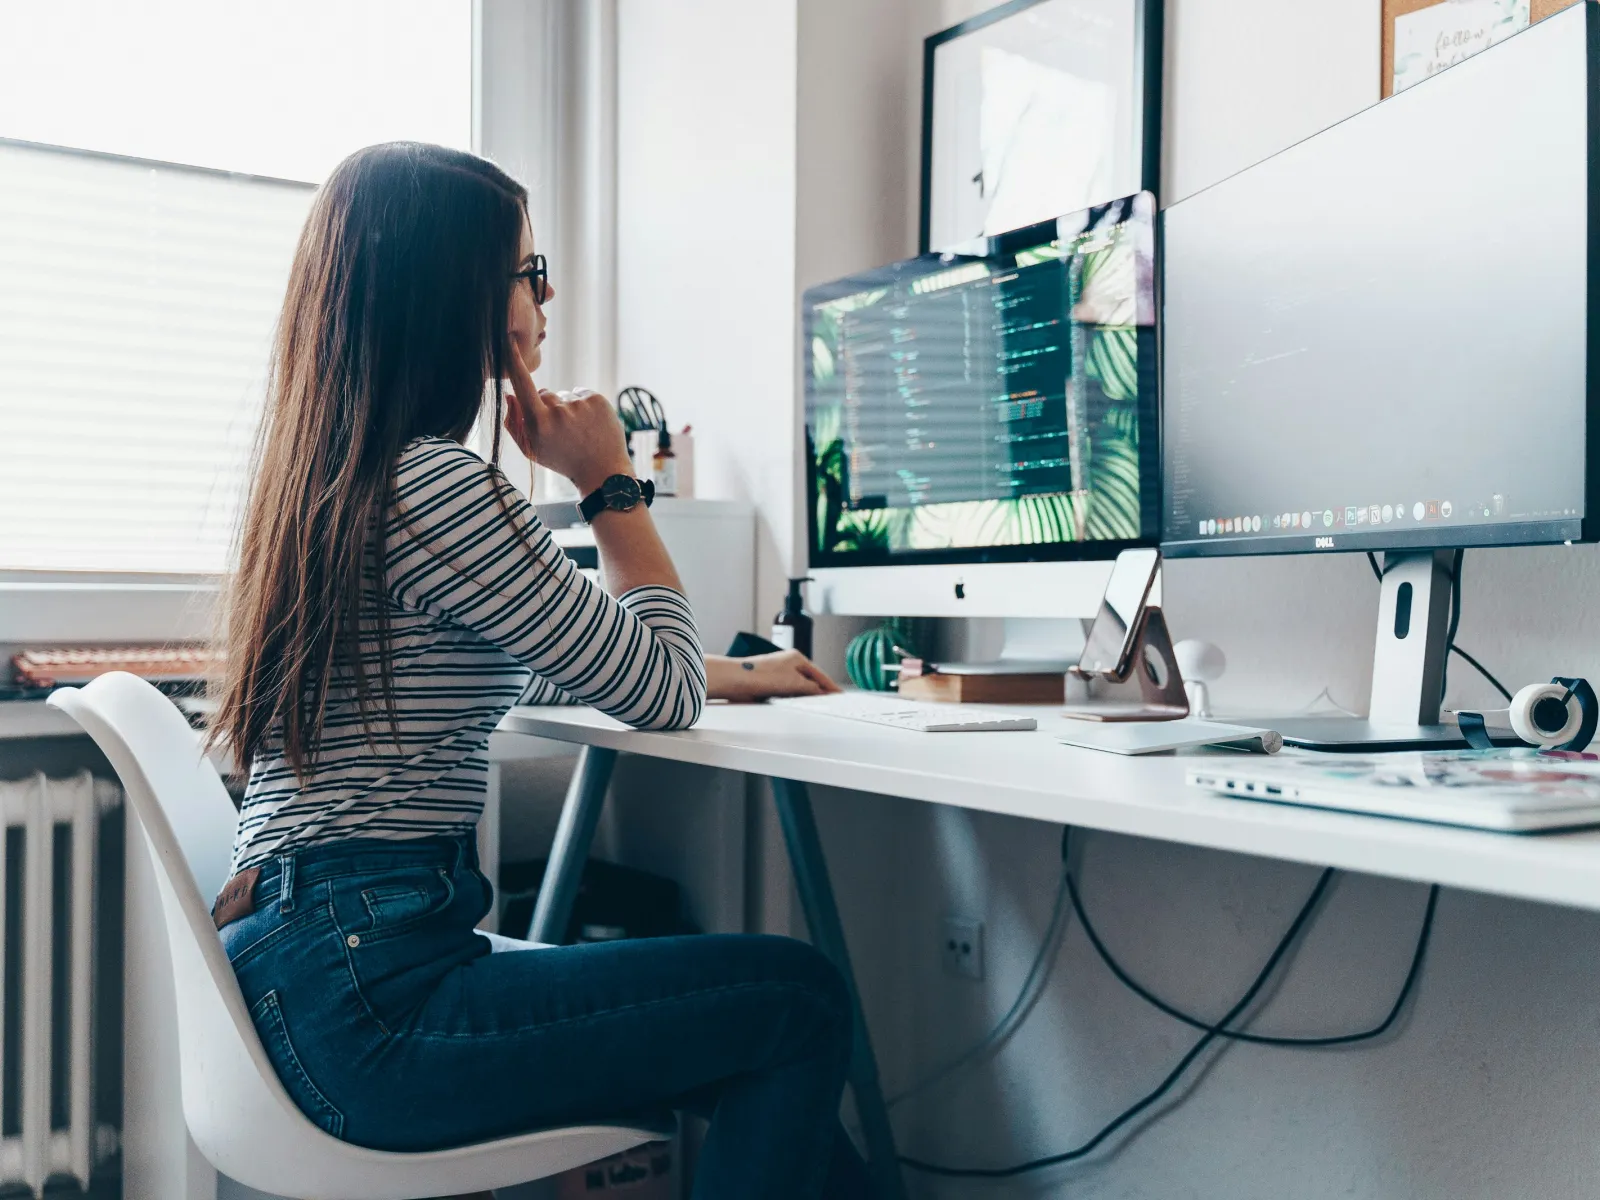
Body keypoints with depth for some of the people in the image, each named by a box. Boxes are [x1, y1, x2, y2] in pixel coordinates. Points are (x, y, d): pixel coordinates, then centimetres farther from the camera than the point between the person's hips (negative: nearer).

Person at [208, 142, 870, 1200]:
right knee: (802, 998, -7)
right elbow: (662, 697, -10)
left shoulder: (333, 477, 14)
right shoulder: (438, 486, -18)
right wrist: (613, 484, 0)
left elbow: (557, 654, 26)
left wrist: (737, 673, 32)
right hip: (369, 999, -10)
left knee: (776, 1054, 9)